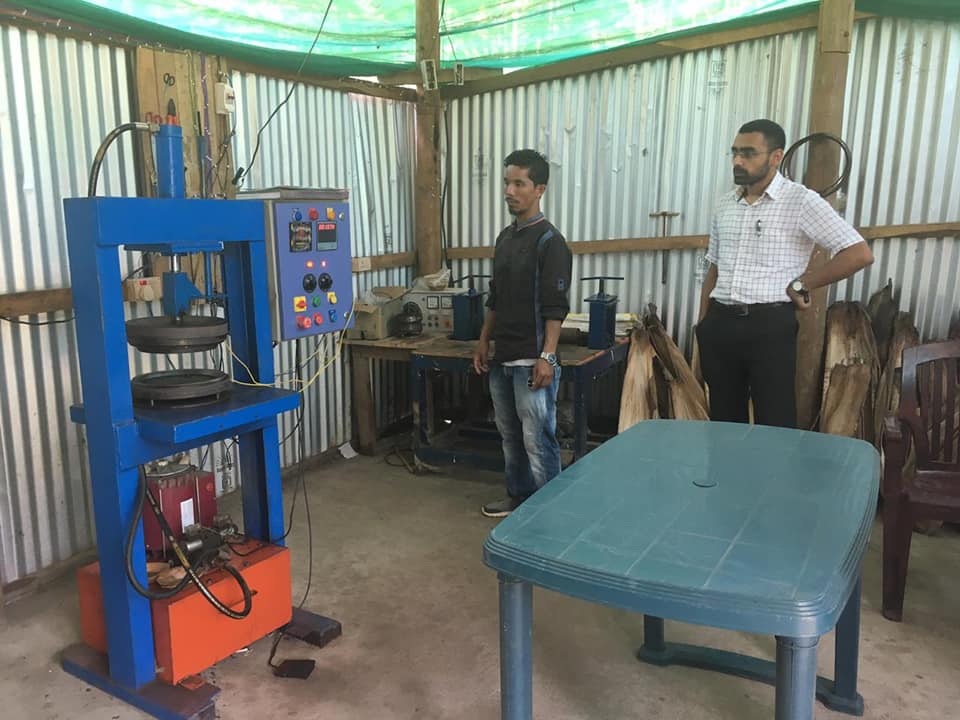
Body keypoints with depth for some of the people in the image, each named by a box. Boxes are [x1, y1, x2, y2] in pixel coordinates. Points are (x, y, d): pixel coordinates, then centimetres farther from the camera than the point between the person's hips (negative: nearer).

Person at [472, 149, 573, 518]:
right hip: (502, 358, 8)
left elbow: (555, 306, -16)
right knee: (510, 436, 17)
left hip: (531, 361, -8)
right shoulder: (505, 237, 13)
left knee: (538, 440, -1)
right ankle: (518, 496, 32)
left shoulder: (549, 241, -12)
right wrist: (483, 342, 17)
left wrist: (546, 357, -21)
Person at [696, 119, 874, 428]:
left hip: (770, 325, -5)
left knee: (775, 424, 0)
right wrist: (702, 324, 14)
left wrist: (801, 285, -7)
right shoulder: (724, 206, 13)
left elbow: (859, 253, -10)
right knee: (724, 419, 13)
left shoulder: (801, 201, -6)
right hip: (720, 324, 6)